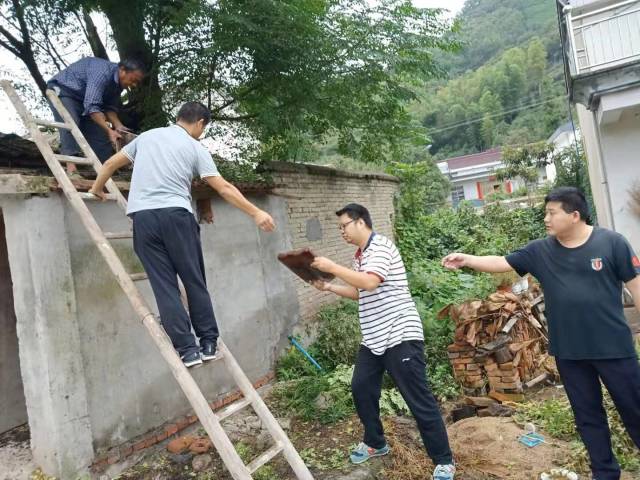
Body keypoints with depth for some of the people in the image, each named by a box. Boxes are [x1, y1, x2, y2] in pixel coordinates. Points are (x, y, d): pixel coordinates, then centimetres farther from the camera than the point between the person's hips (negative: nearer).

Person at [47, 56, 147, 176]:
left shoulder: (118, 83, -5)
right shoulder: (103, 72, -34)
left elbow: (110, 107, 0)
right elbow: (91, 106, -41)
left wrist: (118, 126, -18)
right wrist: (109, 130, -47)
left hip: (85, 98, 9)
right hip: (61, 89, -8)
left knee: (99, 131, 0)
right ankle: (71, 167, -35)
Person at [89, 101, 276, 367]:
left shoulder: (147, 136, 19)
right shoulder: (195, 148, 7)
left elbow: (111, 164, 26)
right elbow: (224, 188, -1)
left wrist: (96, 190, 42)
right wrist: (256, 213, 2)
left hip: (142, 217, 3)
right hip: (176, 215, -3)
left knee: (164, 285, 3)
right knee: (194, 281, 8)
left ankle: (188, 349, 2)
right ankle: (208, 343, 13)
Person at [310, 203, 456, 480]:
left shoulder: (380, 246, -14)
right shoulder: (360, 256, 13)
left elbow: (369, 283, -29)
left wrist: (332, 268, -23)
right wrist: (328, 287, 12)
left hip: (401, 336, -9)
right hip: (373, 338, 9)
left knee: (419, 400, -1)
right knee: (361, 389, 15)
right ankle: (375, 443, 35)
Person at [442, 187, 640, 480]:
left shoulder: (611, 242, -7)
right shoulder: (540, 251, 0)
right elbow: (502, 263, 0)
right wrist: (466, 260, -13)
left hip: (612, 346, -2)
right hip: (568, 351, 3)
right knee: (587, 415, 15)